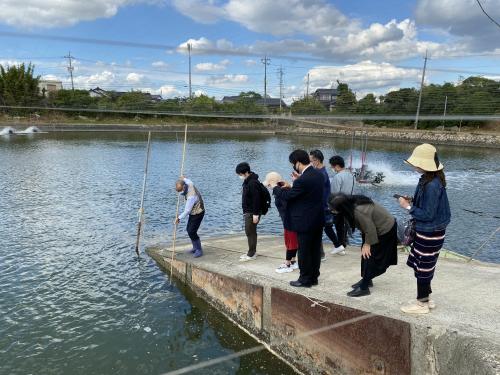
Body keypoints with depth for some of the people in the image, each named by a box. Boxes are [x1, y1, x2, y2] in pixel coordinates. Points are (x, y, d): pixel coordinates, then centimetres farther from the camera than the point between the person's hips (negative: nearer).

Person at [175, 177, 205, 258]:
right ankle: (195, 248, 27)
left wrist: (179, 218, -13)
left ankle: (199, 250, 3)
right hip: (193, 212, 10)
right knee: (189, 230, 15)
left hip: (198, 214, -10)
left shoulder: (191, 196, -34)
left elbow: (187, 211, -24)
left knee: (192, 232, -11)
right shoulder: (189, 183, -14)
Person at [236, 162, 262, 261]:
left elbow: (256, 199, -24)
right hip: (248, 212, 10)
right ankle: (252, 252, 23)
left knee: (250, 232, -5)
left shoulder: (253, 182, -20)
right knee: (251, 232, 15)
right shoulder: (247, 181, 12)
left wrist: (256, 214, -24)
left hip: (252, 213, -10)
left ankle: (251, 254, 1)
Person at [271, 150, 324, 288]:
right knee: (315, 249, 16)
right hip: (318, 219, 9)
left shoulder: (302, 180, -24)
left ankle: (305, 280, 15)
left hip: (305, 222, -9)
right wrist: (290, 187, 13)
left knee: (304, 251, 5)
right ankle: (314, 277, 27)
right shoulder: (318, 174, 4)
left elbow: (287, 196, -16)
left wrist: (275, 187, 1)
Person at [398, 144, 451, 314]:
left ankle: (422, 304, 19)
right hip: (427, 231, 10)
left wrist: (408, 206, -17)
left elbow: (428, 214, -23)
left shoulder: (432, 185, -26)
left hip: (429, 234, -10)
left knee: (423, 268, 4)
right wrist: (413, 201, 4)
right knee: (422, 266, 20)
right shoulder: (428, 179, 4)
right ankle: (426, 298, 34)